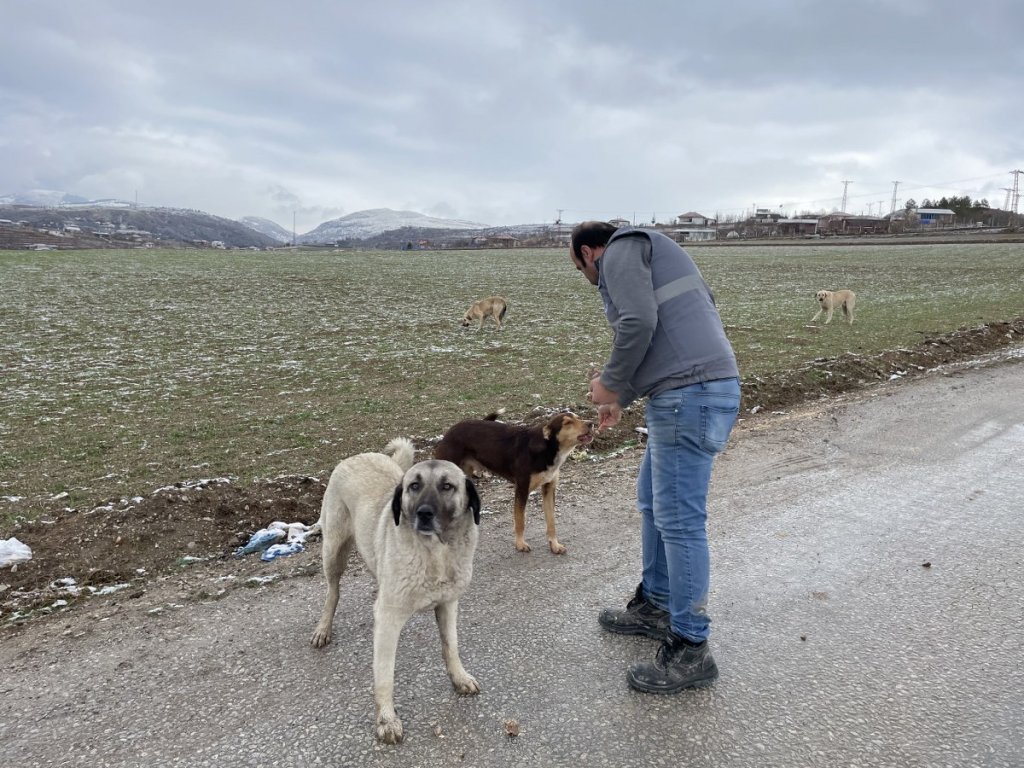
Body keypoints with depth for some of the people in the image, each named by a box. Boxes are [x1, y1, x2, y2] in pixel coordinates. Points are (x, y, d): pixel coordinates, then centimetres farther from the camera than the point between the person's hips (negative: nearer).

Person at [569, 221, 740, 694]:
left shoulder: (622, 250, -2)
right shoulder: (649, 255, 28)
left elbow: (639, 323, -19)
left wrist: (610, 384, -5)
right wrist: (622, 398, 36)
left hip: (690, 396, -11)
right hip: (687, 394, 11)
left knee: (679, 519, -4)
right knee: (653, 503, 20)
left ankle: (690, 651, 6)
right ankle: (654, 606, 34)